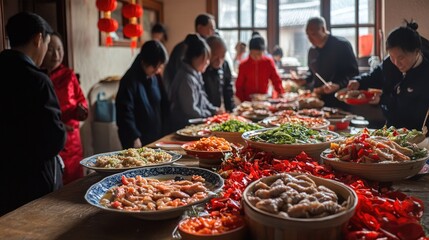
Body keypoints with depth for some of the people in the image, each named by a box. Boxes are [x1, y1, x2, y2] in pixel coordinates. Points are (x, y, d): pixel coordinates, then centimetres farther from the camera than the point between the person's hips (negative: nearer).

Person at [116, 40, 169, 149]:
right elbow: (125, 113, -16)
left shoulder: (155, 79, 8)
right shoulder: (130, 81, -13)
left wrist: (163, 131, 9)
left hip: (156, 138, 6)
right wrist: (135, 138, -19)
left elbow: (163, 106, 15)